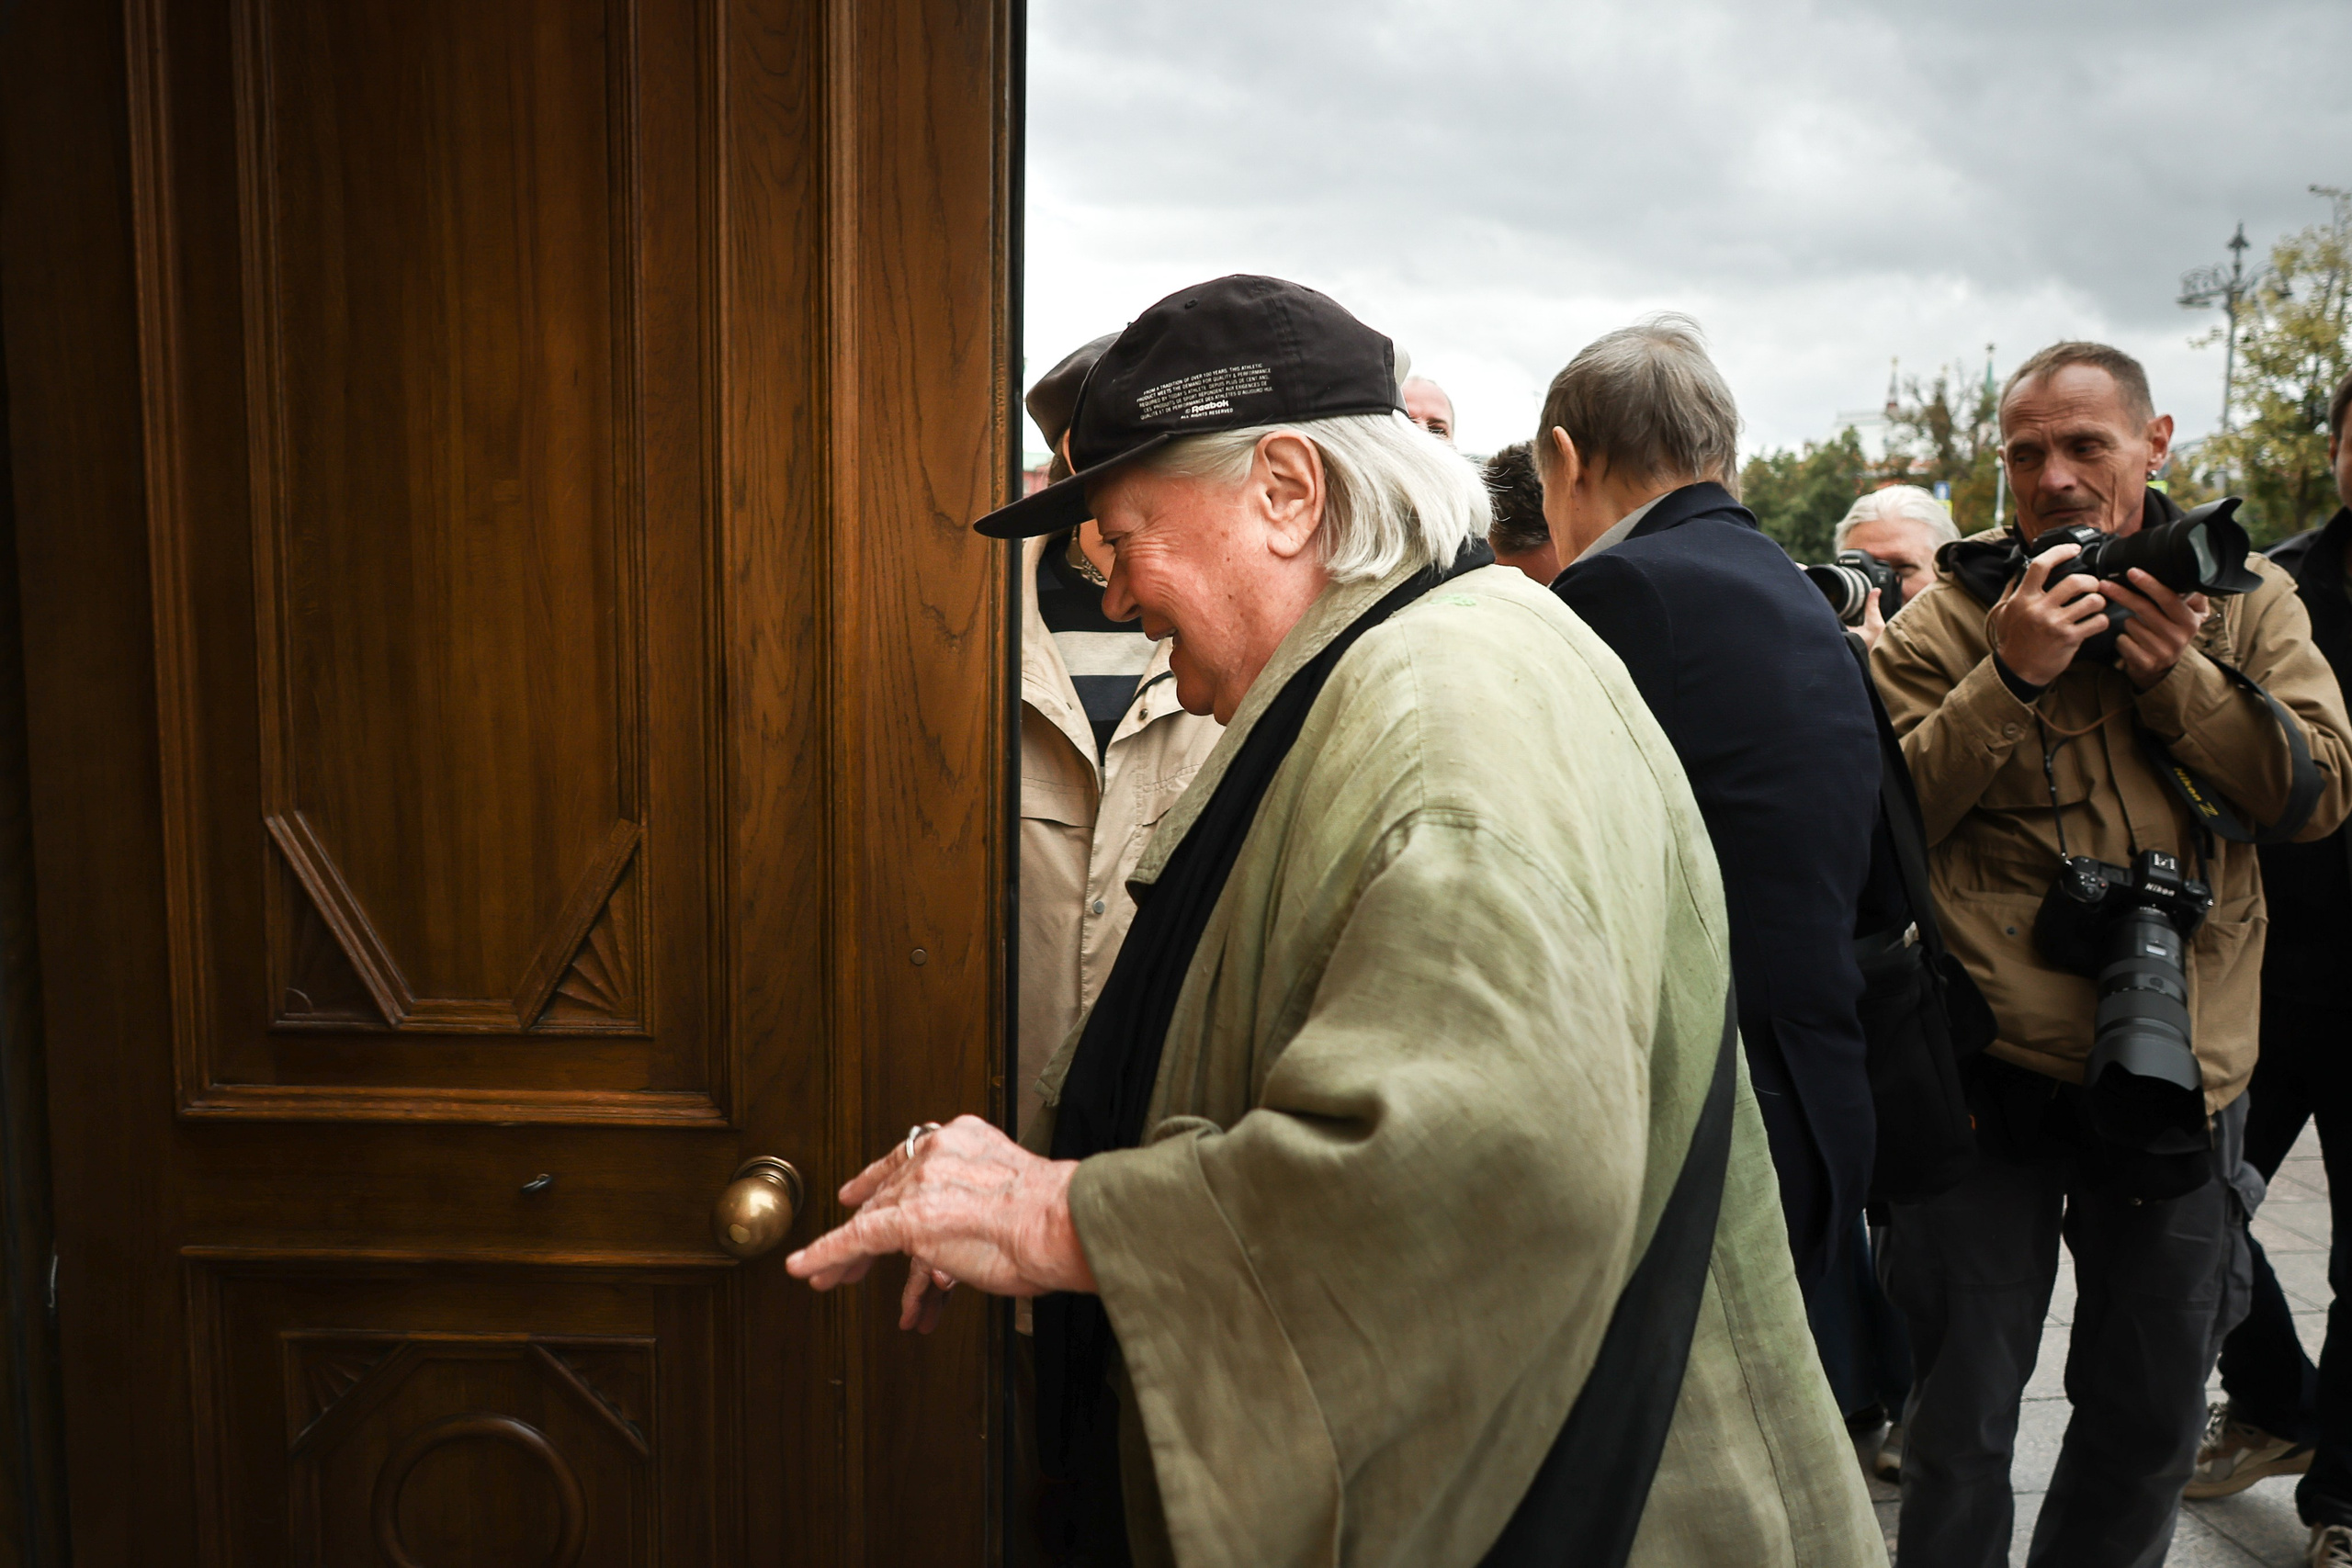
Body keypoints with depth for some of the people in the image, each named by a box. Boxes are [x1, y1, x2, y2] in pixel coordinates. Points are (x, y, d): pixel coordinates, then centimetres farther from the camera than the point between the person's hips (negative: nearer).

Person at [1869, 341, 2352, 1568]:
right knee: (1964, 1417, 8)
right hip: (1993, 1067, -3)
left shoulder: (2247, 604, 6)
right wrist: (2011, 674, -19)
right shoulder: (1947, 617, -3)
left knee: (2152, 1417, 19)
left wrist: (2176, 670, -13)